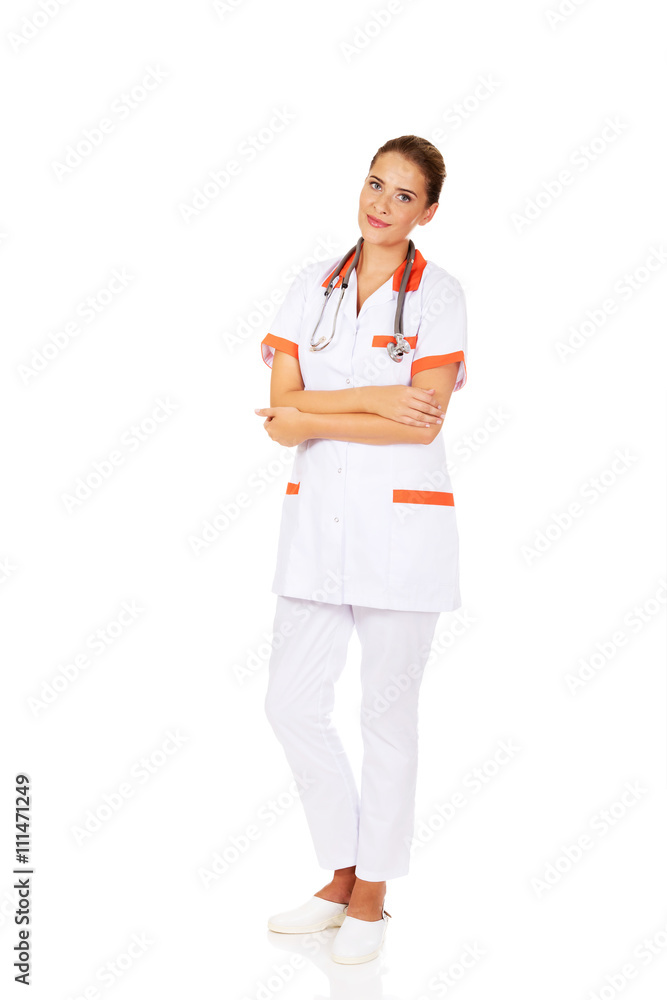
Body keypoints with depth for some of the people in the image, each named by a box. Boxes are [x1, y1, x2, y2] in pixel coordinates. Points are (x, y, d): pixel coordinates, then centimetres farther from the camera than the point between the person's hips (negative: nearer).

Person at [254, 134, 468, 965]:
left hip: (402, 522, -4)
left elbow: (422, 424, -14)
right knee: (292, 702, 7)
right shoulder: (310, 288, 7)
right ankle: (341, 879, 27)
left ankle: (371, 897, 23)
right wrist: (372, 399, -14)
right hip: (315, 519, 5)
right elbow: (281, 418, -2)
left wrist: (313, 415, -11)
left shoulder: (437, 294, -4)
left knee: (386, 713, 5)